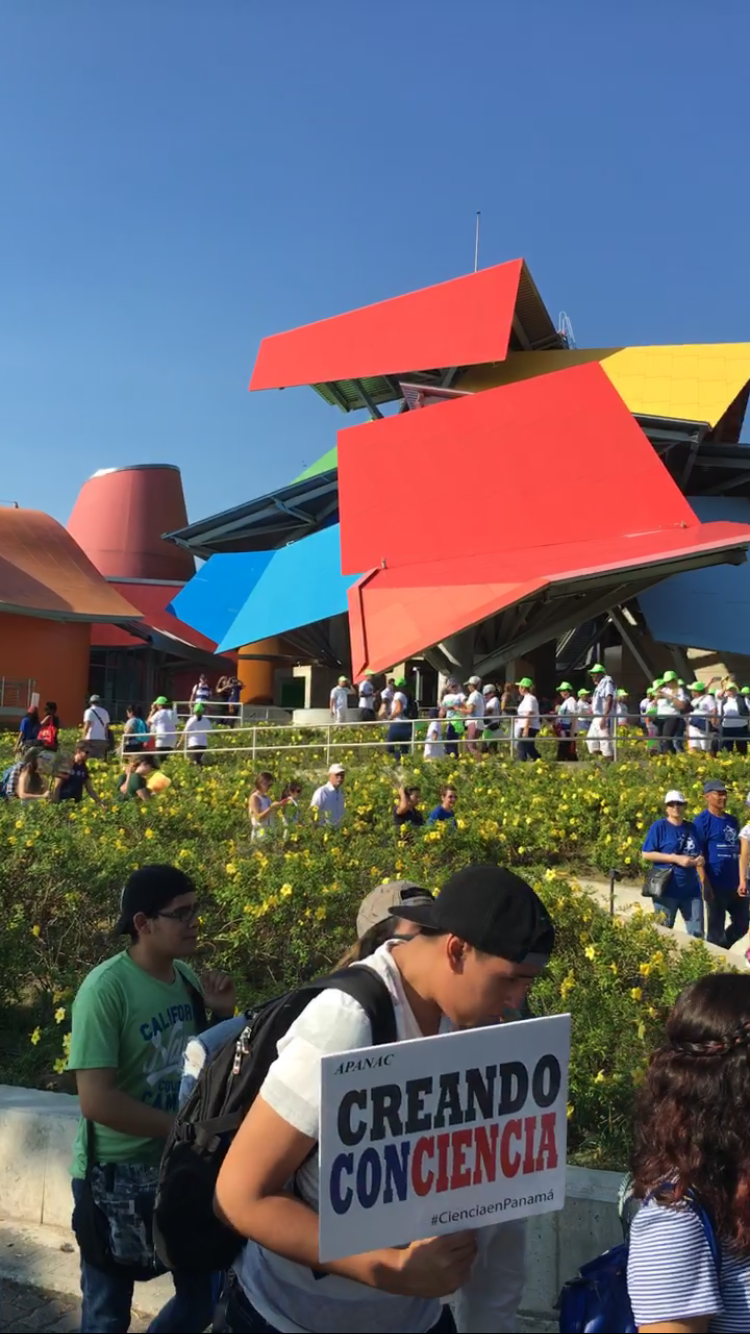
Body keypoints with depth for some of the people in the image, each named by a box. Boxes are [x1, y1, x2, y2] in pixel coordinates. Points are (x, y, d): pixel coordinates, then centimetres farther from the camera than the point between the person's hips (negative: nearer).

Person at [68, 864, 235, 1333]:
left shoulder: (187, 977, -2)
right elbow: (96, 1100, -25)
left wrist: (224, 1016, -8)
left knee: (206, 1296, 18)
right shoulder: (106, 988, -22)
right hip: (117, 1176, -6)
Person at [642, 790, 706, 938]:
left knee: (697, 934, 8)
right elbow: (646, 854, -11)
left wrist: (700, 860, -4)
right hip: (667, 890, -5)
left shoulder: (692, 828, 10)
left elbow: (699, 854, 21)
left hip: (691, 890, 5)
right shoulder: (659, 826, -5)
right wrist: (676, 859, -16)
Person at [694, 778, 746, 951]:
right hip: (716, 885, -7)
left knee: (742, 924, 13)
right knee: (716, 929, 2)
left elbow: (739, 851, 19)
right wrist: (706, 884, -17)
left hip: (736, 884, 7)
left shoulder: (732, 821, 13)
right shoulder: (702, 820, -8)